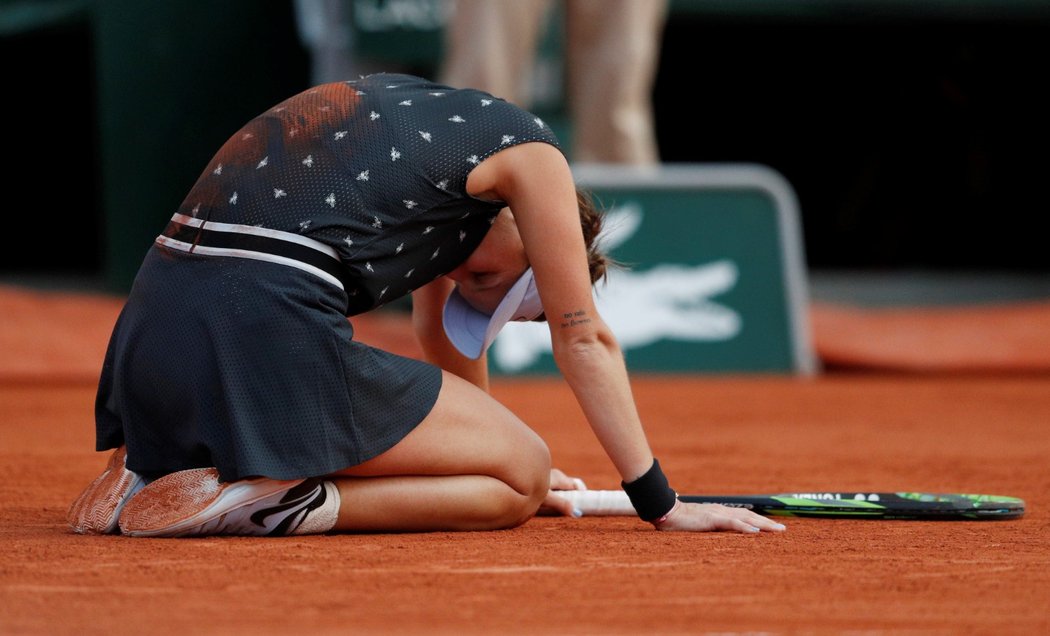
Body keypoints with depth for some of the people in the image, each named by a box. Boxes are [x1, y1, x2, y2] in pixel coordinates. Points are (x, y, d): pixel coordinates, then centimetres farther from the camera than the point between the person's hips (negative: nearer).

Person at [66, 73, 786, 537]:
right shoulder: (529, 151, 8)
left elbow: (440, 330, 41)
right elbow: (582, 337, 10)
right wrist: (662, 504, 16)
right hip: (271, 328, -9)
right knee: (523, 475, 2)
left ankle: (149, 473, 10)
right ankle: (274, 499, -15)